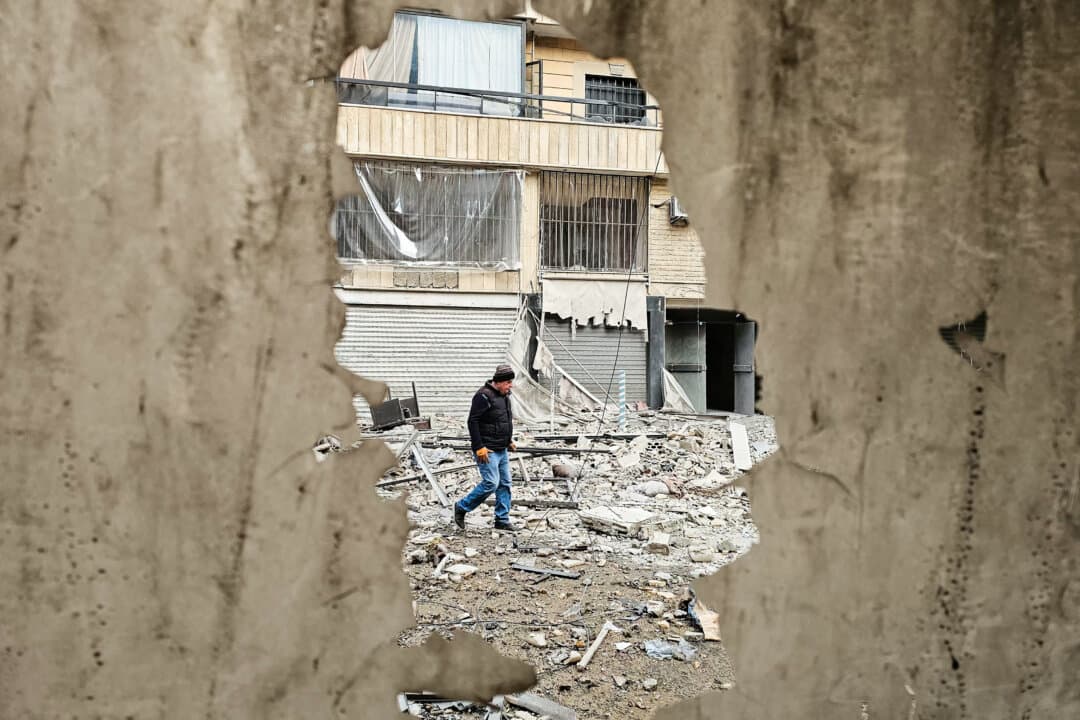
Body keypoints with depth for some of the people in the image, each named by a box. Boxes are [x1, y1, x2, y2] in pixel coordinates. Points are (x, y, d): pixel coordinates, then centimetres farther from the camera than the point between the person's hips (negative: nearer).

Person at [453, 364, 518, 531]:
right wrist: (479, 447, -21)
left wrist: (509, 441, 18)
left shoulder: (504, 396, 12)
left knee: (505, 484, 8)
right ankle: (462, 507, 6)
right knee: (491, 483, -11)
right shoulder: (484, 396, -16)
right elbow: (473, 421, -19)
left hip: (502, 450, 9)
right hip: (487, 451, -9)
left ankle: (502, 520, 16)